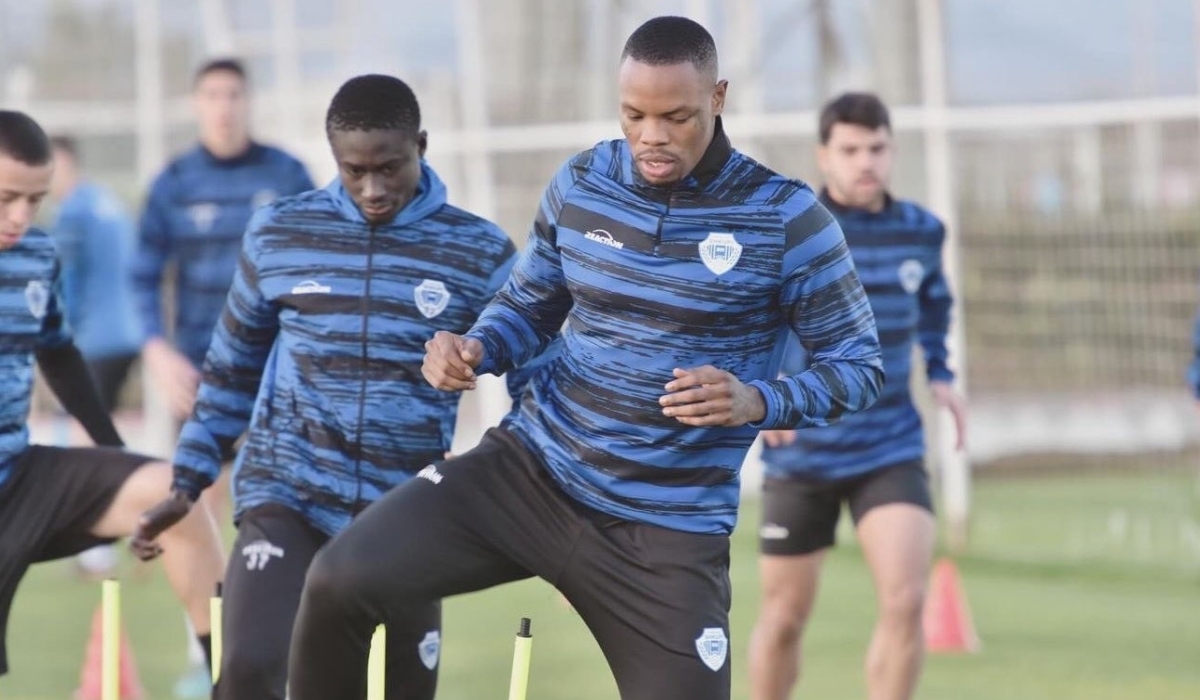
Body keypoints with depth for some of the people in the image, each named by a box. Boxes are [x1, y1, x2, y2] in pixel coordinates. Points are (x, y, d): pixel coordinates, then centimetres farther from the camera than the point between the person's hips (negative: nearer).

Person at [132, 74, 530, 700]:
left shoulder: (480, 254, -1)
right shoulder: (277, 235, 2)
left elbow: (534, 385, 6)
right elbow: (233, 368, 14)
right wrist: (188, 482, 14)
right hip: (286, 494, -1)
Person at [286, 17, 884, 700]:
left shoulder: (785, 218, -10)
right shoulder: (580, 185, 2)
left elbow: (860, 364, -3)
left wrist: (758, 402, -24)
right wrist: (475, 349, -7)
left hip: (671, 531, -2)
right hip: (531, 469, 3)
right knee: (342, 579, -18)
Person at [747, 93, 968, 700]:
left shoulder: (921, 231, 2)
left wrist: (940, 372, 12)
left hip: (891, 451, 2)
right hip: (800, 452, -2)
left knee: (905, 602, -17)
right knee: (785, 616, 8)